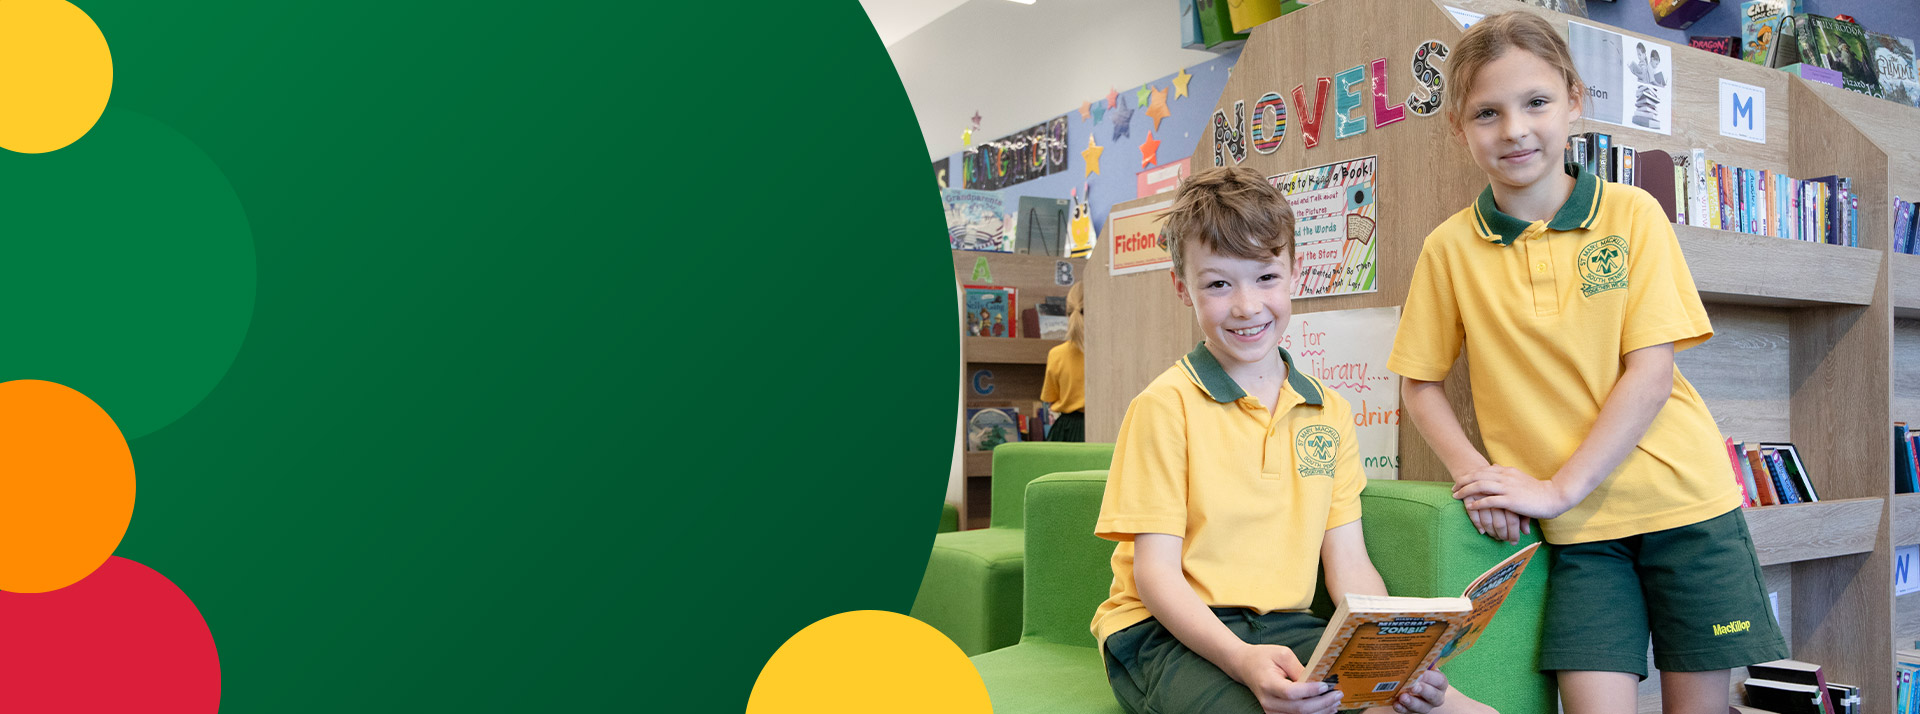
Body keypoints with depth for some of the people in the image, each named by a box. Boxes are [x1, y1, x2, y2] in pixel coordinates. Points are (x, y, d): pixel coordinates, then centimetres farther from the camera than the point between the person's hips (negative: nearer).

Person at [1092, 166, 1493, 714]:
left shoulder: (1330, 412, 10)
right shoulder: (1166, 405, -8)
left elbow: (1348, 564, 8)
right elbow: (1155, 572, -10)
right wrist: (1243, 660, -25)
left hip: (1285, 626, 5)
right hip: (1168, 633, -5)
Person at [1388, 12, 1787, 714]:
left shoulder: (1631, 213, -4)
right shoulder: (1450, 247, -2)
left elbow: (1651, 373, -9)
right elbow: (1421, 384, 4)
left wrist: (1559, 487, -16)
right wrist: (1475, 475, -12)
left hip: (1681, 497, 0)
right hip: (1576, 526, 0)